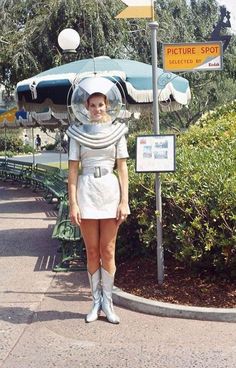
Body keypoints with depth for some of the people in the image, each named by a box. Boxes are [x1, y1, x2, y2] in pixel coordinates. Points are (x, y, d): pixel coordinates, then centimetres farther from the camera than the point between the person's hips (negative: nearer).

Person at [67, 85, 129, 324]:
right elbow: (73, 169, 1)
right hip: (86, 191, 0)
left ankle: (107, 302, 14)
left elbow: (122, 168, 3)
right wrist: (73, 204, -6)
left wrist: (124, 201, -4)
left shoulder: (117, 131, 4)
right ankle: (96, 301, 17)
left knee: (108, 251, 4)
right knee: (92, 251, 6)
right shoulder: (77, 133, 3)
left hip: (110, 191, 0)